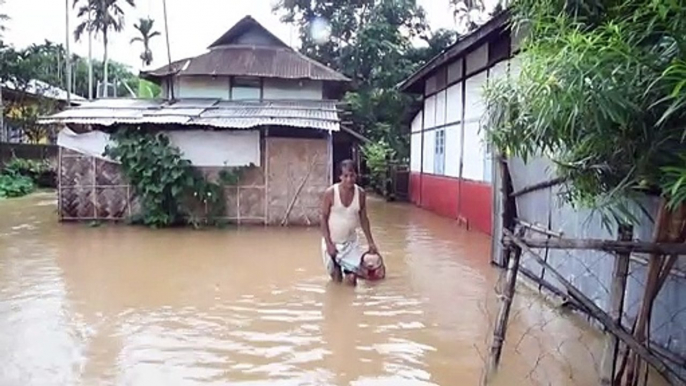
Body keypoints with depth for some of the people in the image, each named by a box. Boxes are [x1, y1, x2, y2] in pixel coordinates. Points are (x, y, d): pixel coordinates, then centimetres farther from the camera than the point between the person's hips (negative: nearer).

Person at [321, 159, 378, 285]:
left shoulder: (360, 193, -9)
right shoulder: (330, 193, -18)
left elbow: (363, 219, 2)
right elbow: (324, 218, -11)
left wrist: (371, 242, 3)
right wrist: (329, 243, -16)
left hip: (351, 241, 2)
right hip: (332, 241, -2)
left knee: (352, 278, -8)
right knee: (336, 278, 5)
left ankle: (348, 268, 26)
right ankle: (336, 267, 39)